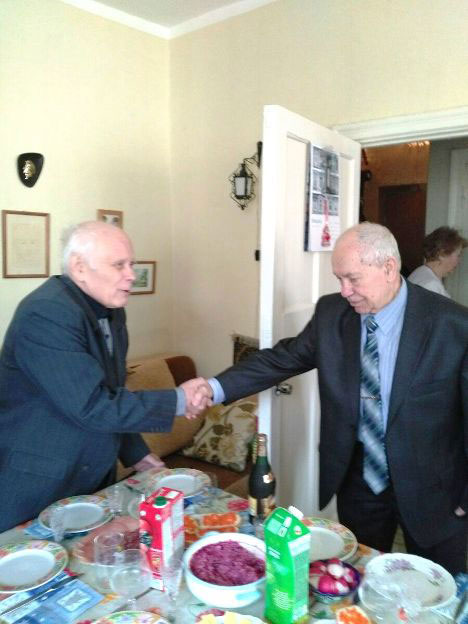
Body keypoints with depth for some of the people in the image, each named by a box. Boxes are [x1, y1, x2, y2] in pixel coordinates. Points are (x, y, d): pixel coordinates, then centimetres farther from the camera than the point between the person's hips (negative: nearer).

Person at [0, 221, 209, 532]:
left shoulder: (111, 310, 3)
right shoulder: (46, 314, -23)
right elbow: (92, 407, -28)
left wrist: (136, 453, 11)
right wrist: (177, 401, -21)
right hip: (35, 491, -7)